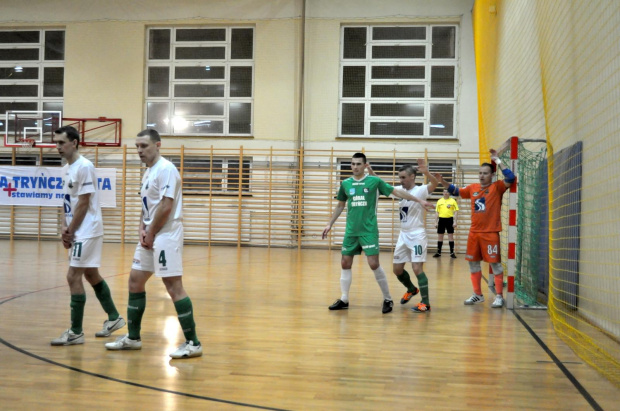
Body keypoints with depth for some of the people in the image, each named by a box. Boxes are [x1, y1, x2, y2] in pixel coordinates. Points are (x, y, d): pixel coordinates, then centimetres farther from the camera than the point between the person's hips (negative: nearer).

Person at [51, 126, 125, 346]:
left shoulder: (84, 167, -17)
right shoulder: (66, 168, 12)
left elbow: (83, 204, -18)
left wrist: (70, 232, -12)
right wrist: (64, 226, 1)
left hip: (87, 232, -10)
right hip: (79, 232, 10)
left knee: (73, 277, -9)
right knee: (91, 275, 16)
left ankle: (76, 332, -2)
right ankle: (114, 318, 29)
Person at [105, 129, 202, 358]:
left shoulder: (166, 169, -13)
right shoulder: (148, 172, 17)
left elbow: (166, 206, -20)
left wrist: (151, 234, -13)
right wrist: (142, 230, 3)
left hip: (166, 236, -10)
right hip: (150, 237, 10)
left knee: (174, 286, -11)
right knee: (135, 281, 13)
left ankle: (193, 343, -5)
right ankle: (133, 338, 24)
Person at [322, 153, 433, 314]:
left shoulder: (374, 181, -3)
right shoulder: (345, 184, 6)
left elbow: (397, 192, 0)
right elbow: (340, 205, 19)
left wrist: (419, 200, -3)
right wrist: (330, 224, 17)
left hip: (369, 230, -4)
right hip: (351, 231, 4)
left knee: (374, 264, -10)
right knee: (345, 263, 5)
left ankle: (388, 299, 5)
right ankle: (344, 300, 18)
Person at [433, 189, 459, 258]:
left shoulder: (453, 201, 1)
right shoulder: (439, 201, 8)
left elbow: (455, 212, -2)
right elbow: (437, 212, 11)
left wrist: (455, 222, -10)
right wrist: (436, 222, 5)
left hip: (450, 219, -2)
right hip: (441, 219, 3)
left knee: (450, 236, 0)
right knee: (440, 236, 6)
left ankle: (452, 252, 6)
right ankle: (438, 252, 13)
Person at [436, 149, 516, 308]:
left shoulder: (497, 187, -3)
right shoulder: (473, 188, 9)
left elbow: (511, 178, -19)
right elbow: (456, 191, 18)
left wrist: (497, 160, -17)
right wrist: (443, 182, 3)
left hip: (491, 233, -5)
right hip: (474, 233, 5)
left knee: (495, 264, -1)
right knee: (473, 263, 11)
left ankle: (499, 296, 6)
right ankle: (477, 295, 23)